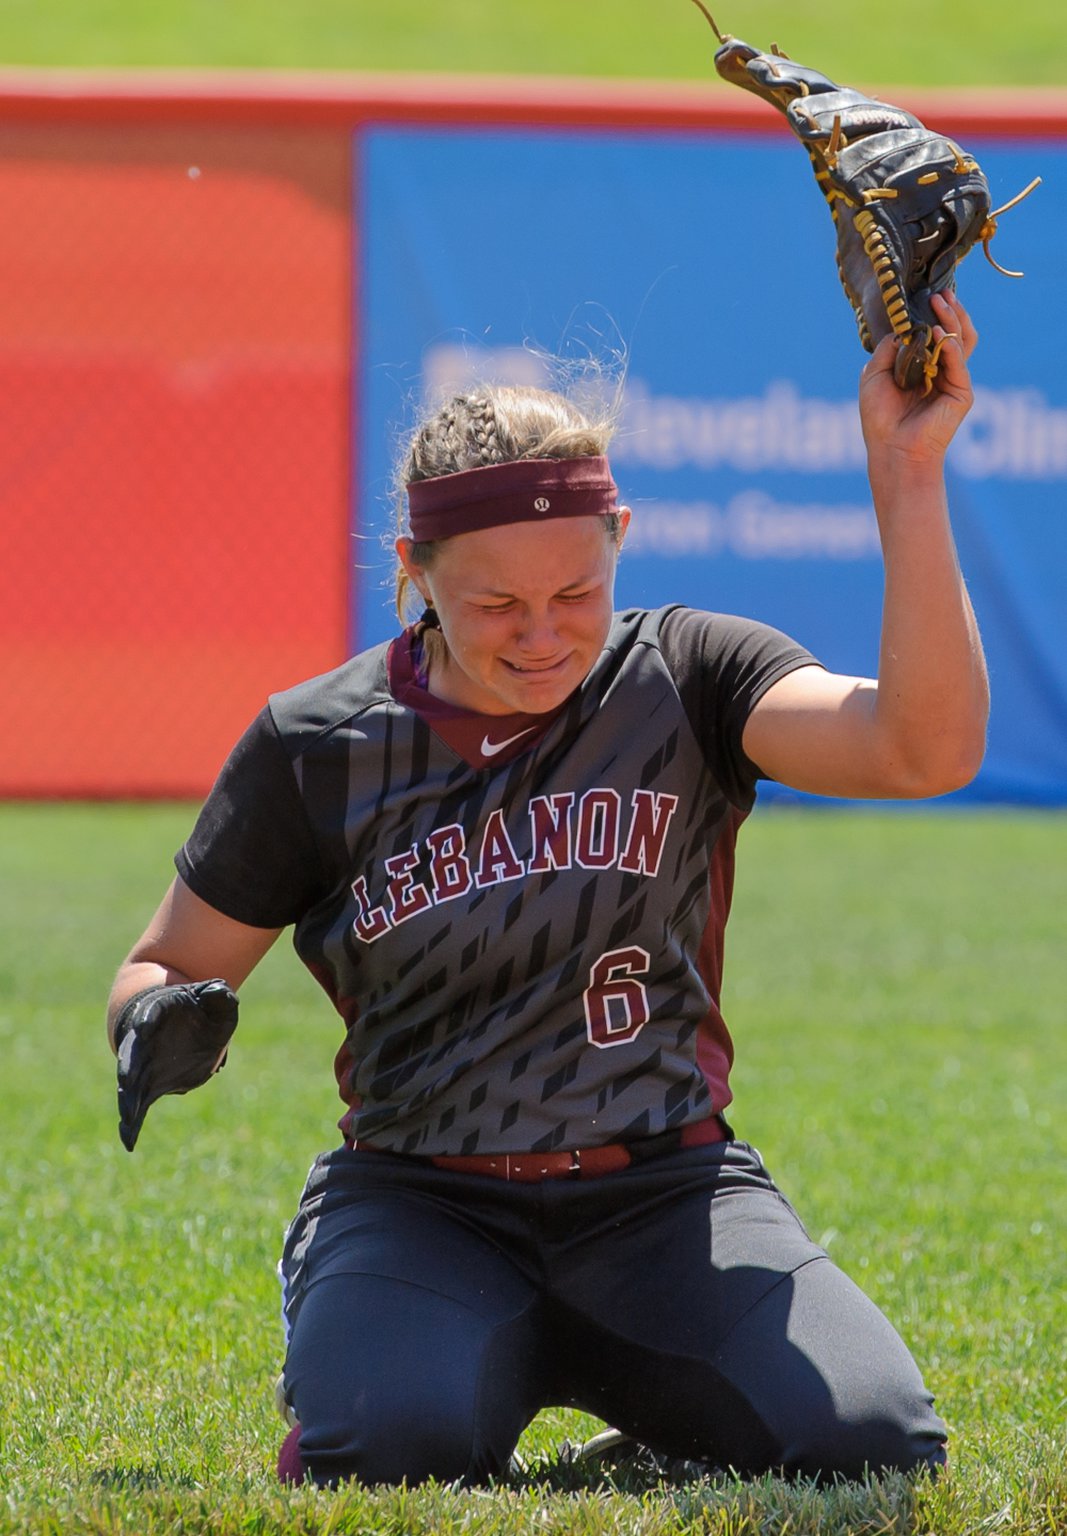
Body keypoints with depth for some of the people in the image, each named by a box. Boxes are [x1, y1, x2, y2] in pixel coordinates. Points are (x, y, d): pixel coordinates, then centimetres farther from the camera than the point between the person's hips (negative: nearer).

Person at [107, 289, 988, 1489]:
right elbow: (168, 965, 9)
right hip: (418, 1200, -1)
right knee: (396, 1448, -33)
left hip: (665, 1195, 1)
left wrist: (906, 472, -28)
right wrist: (162, 1026, -17)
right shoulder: (317, 748, -1)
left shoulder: (687, 681, -2)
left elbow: (927, 748, -20)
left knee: (871, 1446, -22)